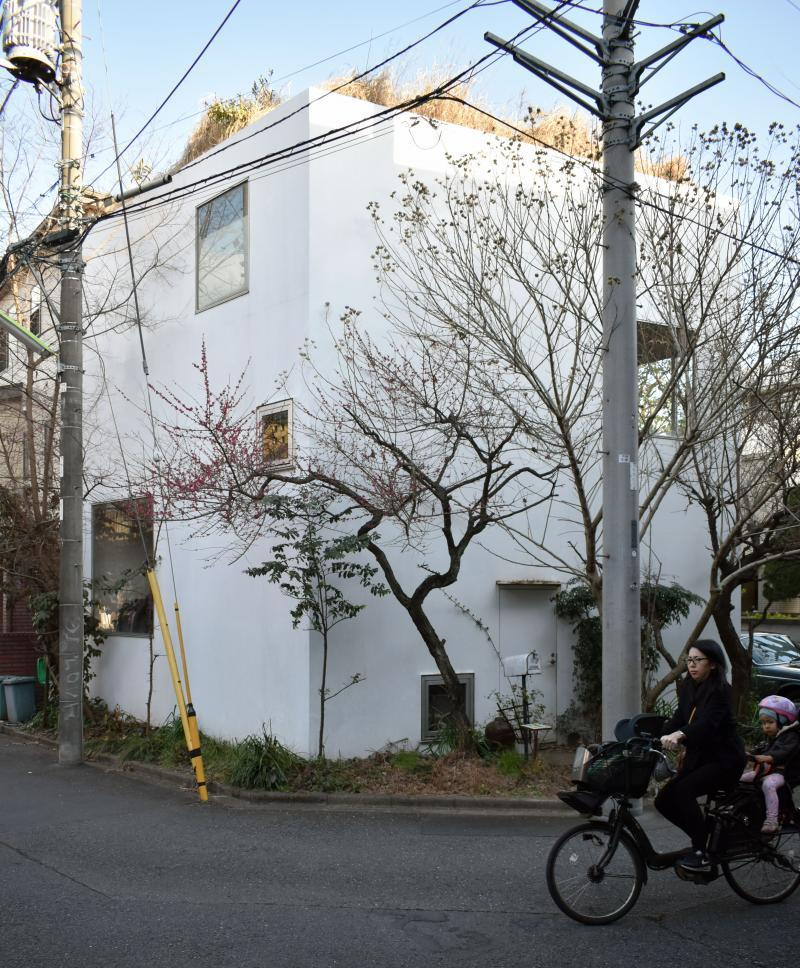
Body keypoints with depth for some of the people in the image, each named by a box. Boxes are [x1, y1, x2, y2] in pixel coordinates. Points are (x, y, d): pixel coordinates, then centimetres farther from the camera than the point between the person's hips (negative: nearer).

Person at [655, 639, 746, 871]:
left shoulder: (719, 689, -17)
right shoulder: (689, 687, 5)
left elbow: (707, 722, -33)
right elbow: (679, 718, 1)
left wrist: (679, 735, -50)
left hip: (724, 759, -8)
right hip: (698, 757, 8)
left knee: (684, 790, -27)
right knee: (664, 800, -4)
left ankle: (701, 852, -14)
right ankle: (703, 837, 15)